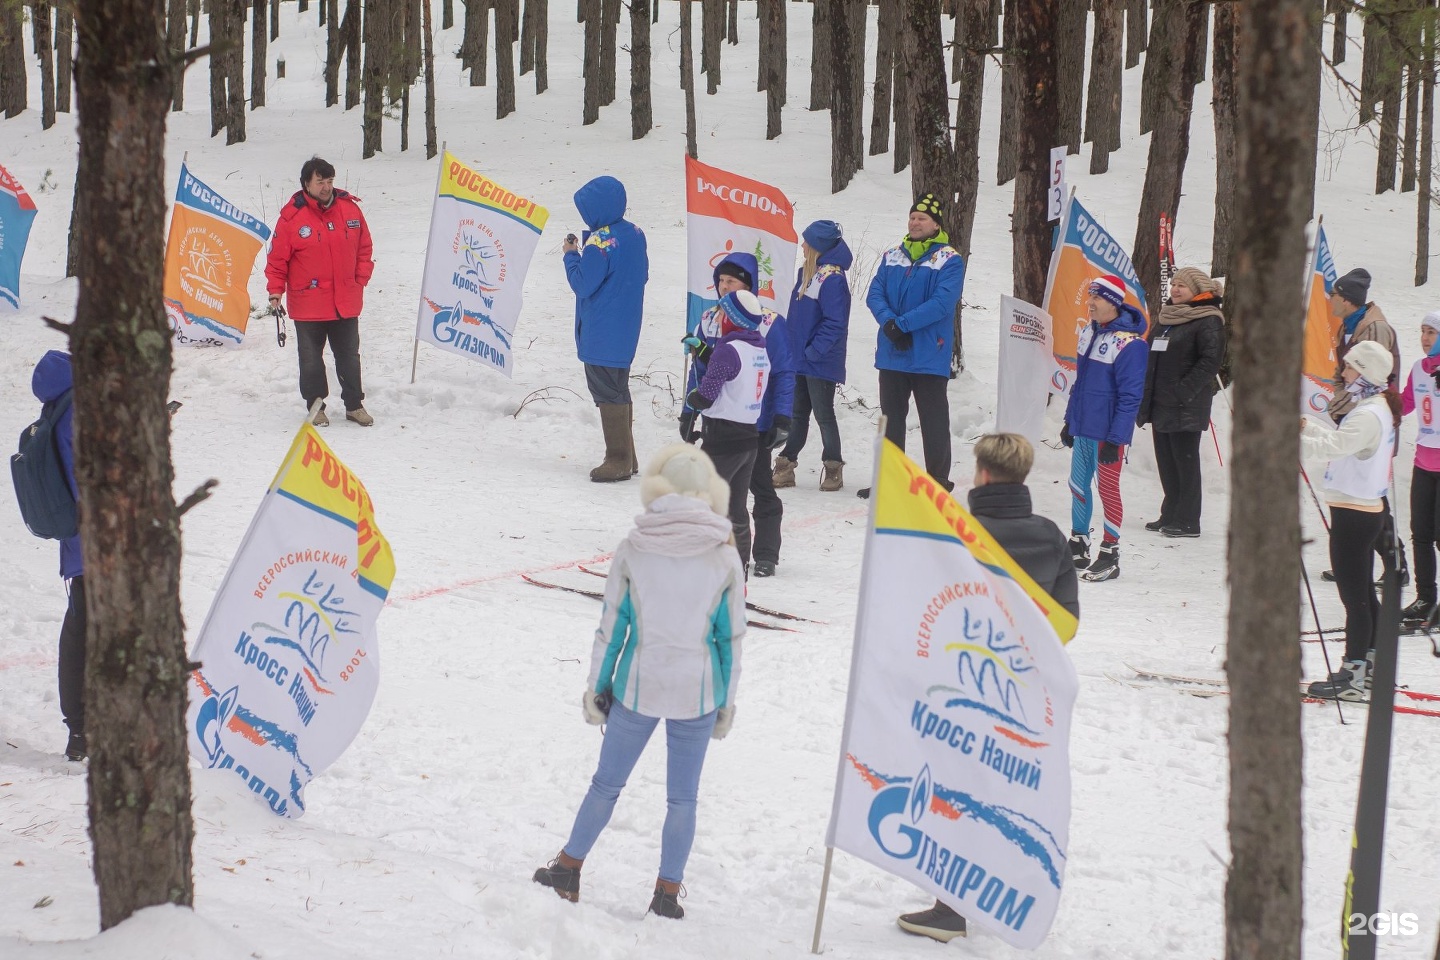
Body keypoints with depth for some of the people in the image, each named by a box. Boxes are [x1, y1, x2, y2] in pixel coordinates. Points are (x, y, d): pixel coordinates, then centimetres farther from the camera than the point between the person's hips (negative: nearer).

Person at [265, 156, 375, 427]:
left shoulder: (350, 208, -1)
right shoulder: (292, 216, -11)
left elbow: (363, 248, 10)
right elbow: (277, 257, -5)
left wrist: (360, 280, 2)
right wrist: (275, 290, -11)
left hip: (346, 303, 3)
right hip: (308, 304, -3)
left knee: (349, 356, 13)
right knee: (311, 358, 8)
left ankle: (354, 405, 24)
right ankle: (315, 407, 20)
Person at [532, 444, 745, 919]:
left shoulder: (632, 549, -5)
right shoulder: (725, 558, -4)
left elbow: (611, 626, -1)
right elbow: (731, 636, 1)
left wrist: (597, 685, 9)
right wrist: (726, 701, 10)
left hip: (637, 687, 0)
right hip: (698, 692, 0)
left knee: (606, 782, 17)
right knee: (683, 797, 13)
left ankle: (568, 868, 27)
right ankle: (667, 892, 16)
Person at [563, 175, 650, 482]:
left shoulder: (600, 242, -22)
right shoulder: (635, 234, 4)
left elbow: (583, 285, -19)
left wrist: (571, 256, -5)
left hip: (601, 336, -9)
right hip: (627, 329, 9)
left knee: (608, 394, -1)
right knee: (619, 390, 17)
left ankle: (618, 461, 2)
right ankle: (627, 457, 22)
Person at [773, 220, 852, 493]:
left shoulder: (832, 278, -17)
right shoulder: (806, 273, 11)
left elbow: (835, 323, -22)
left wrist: (813, 351, -19)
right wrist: (790, 347, 13)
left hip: (821, 363, -8)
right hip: (799, 359, 8)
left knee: (823, 414, 0)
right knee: (797, 414, 12)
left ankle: (833, 469, 11)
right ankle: (785, 466, 16)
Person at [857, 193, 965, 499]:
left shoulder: (949, 260, -6)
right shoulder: (892, 256, 11)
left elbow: (942, 302, -17)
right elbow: (875, 294, 4)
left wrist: (902, 324, -20)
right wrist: (889, 322, -16)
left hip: (929, 356, -5)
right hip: (892, 355, 5)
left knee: (933, 422, 1)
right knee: (891, 419, 12)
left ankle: (938, 482, 7)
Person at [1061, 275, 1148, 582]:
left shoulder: (1129, 344, -18)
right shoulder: (1090, 332, 7)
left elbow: (1130, 396, -18)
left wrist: (1115, 439, -19)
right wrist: (1070, 420, 19)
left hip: (1108, 432, -8)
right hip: (1083, 428, 8)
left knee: (1108, 489, -1)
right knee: (1078, 485, 14)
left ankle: (1110, 555, 8)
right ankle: (1078, 547, 27)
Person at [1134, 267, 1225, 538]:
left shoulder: (1208, 322, -9)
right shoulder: (1167, 317, 16)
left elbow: (1210, 361, -17)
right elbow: (1151, 358, 22)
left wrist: (1184, 391, -21)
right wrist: (1146, 396, 15)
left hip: (1186, 407, -8)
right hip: (1160, 404, 8)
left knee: (1185, 462, -4)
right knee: (1166, 462, 12)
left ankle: (1188, 521, 1)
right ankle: (1171, 515, 21)